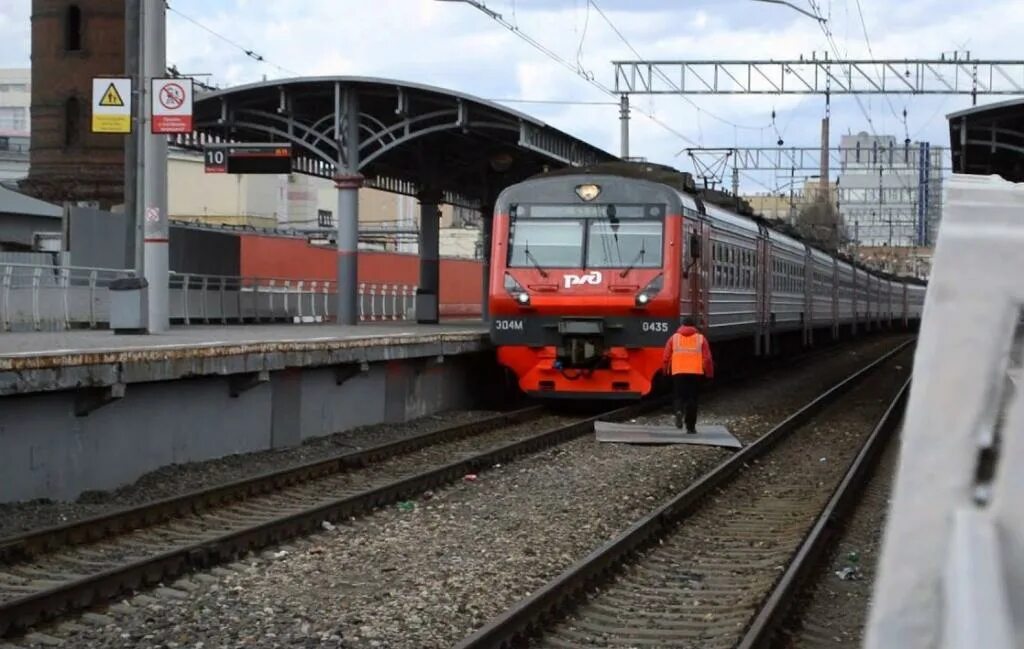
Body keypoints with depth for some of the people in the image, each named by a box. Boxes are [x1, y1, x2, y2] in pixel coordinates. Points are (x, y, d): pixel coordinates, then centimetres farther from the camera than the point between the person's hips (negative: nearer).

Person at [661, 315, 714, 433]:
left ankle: (679, 411, -22)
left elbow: (666, 357, 4)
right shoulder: (700, 338, 5)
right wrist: (709, 374, 9)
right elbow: (707, 358, 1)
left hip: (678, 373, 0)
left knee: (679, 396, 10)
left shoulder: (674, 337, 7)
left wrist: (666, 370, 19)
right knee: (692, 398, 7)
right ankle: (690, 426, 7)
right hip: (695, 373, 0)